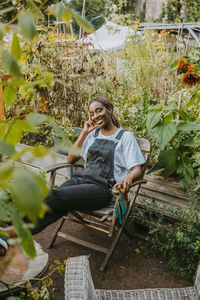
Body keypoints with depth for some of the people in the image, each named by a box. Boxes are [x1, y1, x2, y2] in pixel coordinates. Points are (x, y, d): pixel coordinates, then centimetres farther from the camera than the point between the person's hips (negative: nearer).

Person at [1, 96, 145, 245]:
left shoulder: (125, 136, 7)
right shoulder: (93, 133, 22)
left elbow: (137, 170, 0)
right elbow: (71, 159, 17)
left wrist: (128, 177, -25)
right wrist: (84, 132, 9)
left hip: (101, 187, -4)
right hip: (80, 178, 4)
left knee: (53, 195, -29)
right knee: (59, 207, -29)